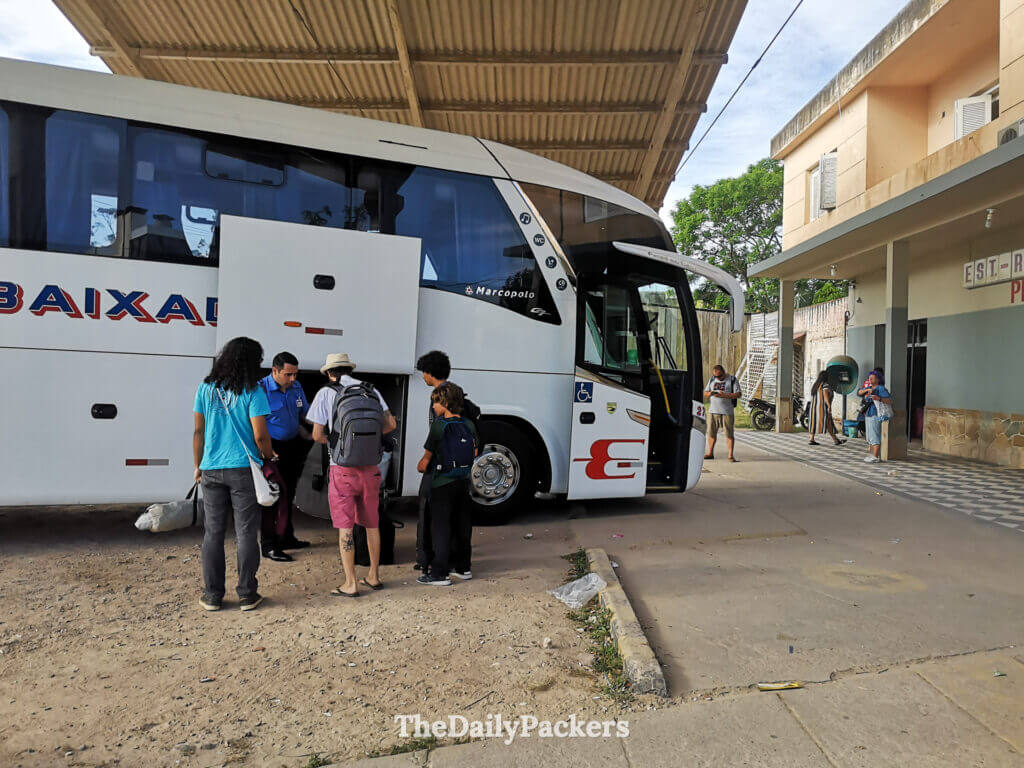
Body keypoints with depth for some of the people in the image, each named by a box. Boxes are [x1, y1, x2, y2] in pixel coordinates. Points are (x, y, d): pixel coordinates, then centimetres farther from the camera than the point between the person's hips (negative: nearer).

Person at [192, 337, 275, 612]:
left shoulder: (206, 388, 4)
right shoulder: (252, 391, -8)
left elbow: (198, 431, 6)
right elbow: (260, 436, -11)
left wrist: (198, 465, 17)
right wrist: (268, 457, 8)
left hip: (212, 469, 3)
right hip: (243, 469, -3)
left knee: (213, 533, 10)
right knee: (246, 533, 5)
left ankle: (212, 595, 16)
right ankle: (247, 595, 11)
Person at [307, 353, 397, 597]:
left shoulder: (326, 393, -2)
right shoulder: (370, 389, 7)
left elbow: (317, 434, -4)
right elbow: (390, 424, 5)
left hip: (342, 466, -3)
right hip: (370, 466, 4)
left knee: (344, 526, 4)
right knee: (371, 522, 15)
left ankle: (350, 584, 7)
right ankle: (373, 576, 26)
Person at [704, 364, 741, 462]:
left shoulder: (732, 380, 0)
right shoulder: (712, 380, 13)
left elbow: (738, 394, -8)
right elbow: (705, 392, 16)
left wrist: (724, 395, -20)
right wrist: (709, 393, -8)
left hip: (727, 411, -4)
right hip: (713, 410, 4)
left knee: (729, 433, -3)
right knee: (711, 432, 5)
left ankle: (731, 455, 0)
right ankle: (710, 453, 16)